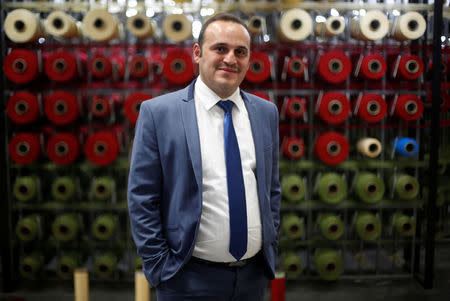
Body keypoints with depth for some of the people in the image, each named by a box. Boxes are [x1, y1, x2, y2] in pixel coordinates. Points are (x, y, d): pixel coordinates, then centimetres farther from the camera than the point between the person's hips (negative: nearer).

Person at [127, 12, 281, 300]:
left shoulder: (266, 112, 4)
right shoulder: (158, 112, -8)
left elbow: (272, 188, 11)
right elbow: (141, 199, -7)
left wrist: (270, 250, 7)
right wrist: (160, 266, -8)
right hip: (190, 277, -3)